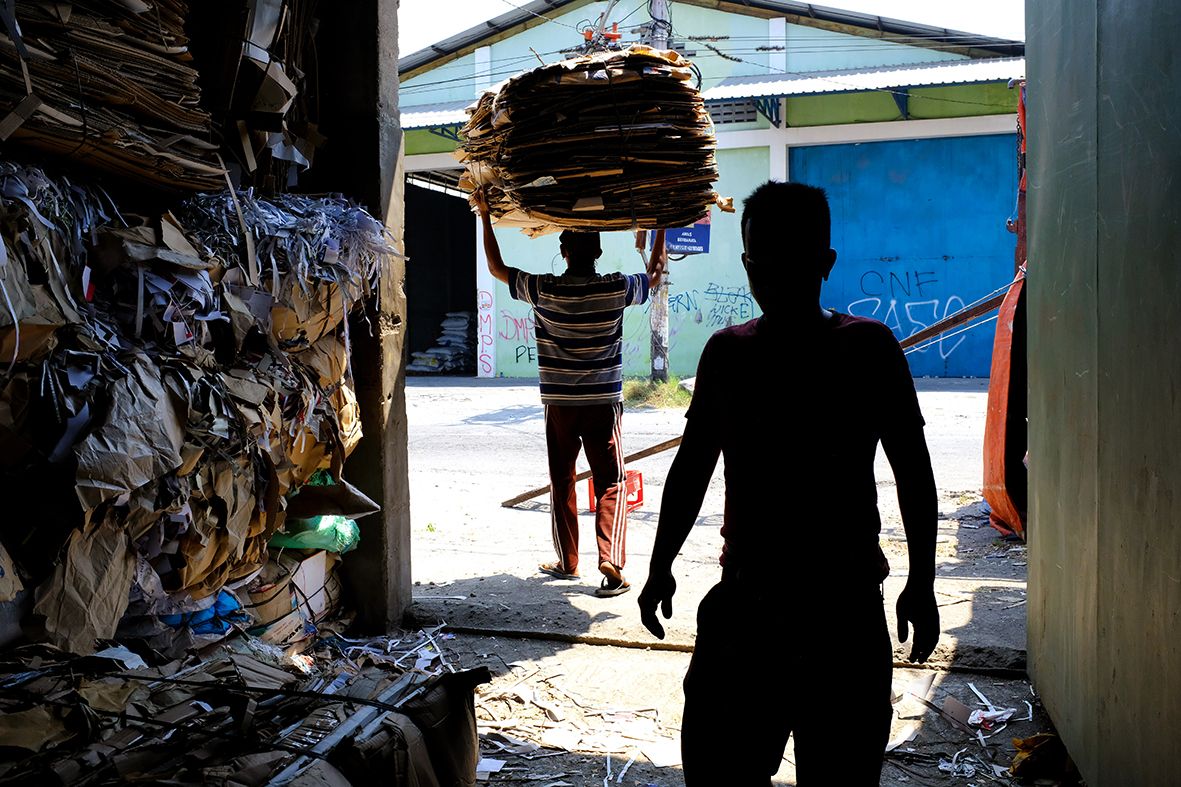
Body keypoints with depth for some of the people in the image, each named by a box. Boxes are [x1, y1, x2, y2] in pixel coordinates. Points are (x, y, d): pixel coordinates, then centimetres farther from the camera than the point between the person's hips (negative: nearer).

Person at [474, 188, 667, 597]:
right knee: (610, 485, 3)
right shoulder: (616, 289, -6)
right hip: (604, 403, -1)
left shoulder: (544, 290, -7)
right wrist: (662, 226, 26)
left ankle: (567, 562, 25)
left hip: (559, 405, 1)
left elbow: (497, 267, 8)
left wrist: (485, 217, 17)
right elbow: (655, 274, 14)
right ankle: (611, 564, -11)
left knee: (561, 483, 14)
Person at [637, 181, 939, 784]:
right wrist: (660, 567, 12)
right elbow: (692, 464, 12)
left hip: (845, 601, -2)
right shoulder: (727, 352, 5)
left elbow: (913, 471, 1)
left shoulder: (868, 347, -3)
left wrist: (922, 583, -1)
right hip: (744, 596, 3)